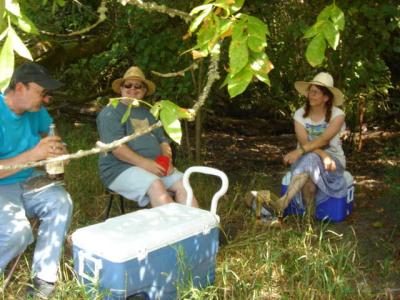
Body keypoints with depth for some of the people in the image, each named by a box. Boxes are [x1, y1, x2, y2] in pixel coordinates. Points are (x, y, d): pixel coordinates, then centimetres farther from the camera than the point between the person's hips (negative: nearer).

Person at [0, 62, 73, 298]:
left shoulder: (36, 110, 1)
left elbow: (52, 134, 19)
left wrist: (59, 150, -3)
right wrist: (34, 153, -31)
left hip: (27, 183, 7)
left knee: (61, 201, -19)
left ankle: (45, 278, -12)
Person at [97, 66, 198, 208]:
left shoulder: (147, 113, 23)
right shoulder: (111, 113, -2)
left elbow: (162, 140, 20)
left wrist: (167, 159, -3)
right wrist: (143, 162, -25)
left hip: (154, 166, 7)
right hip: (121, 168, -6)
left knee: (183, 184, -17)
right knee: (156, 186, -32)